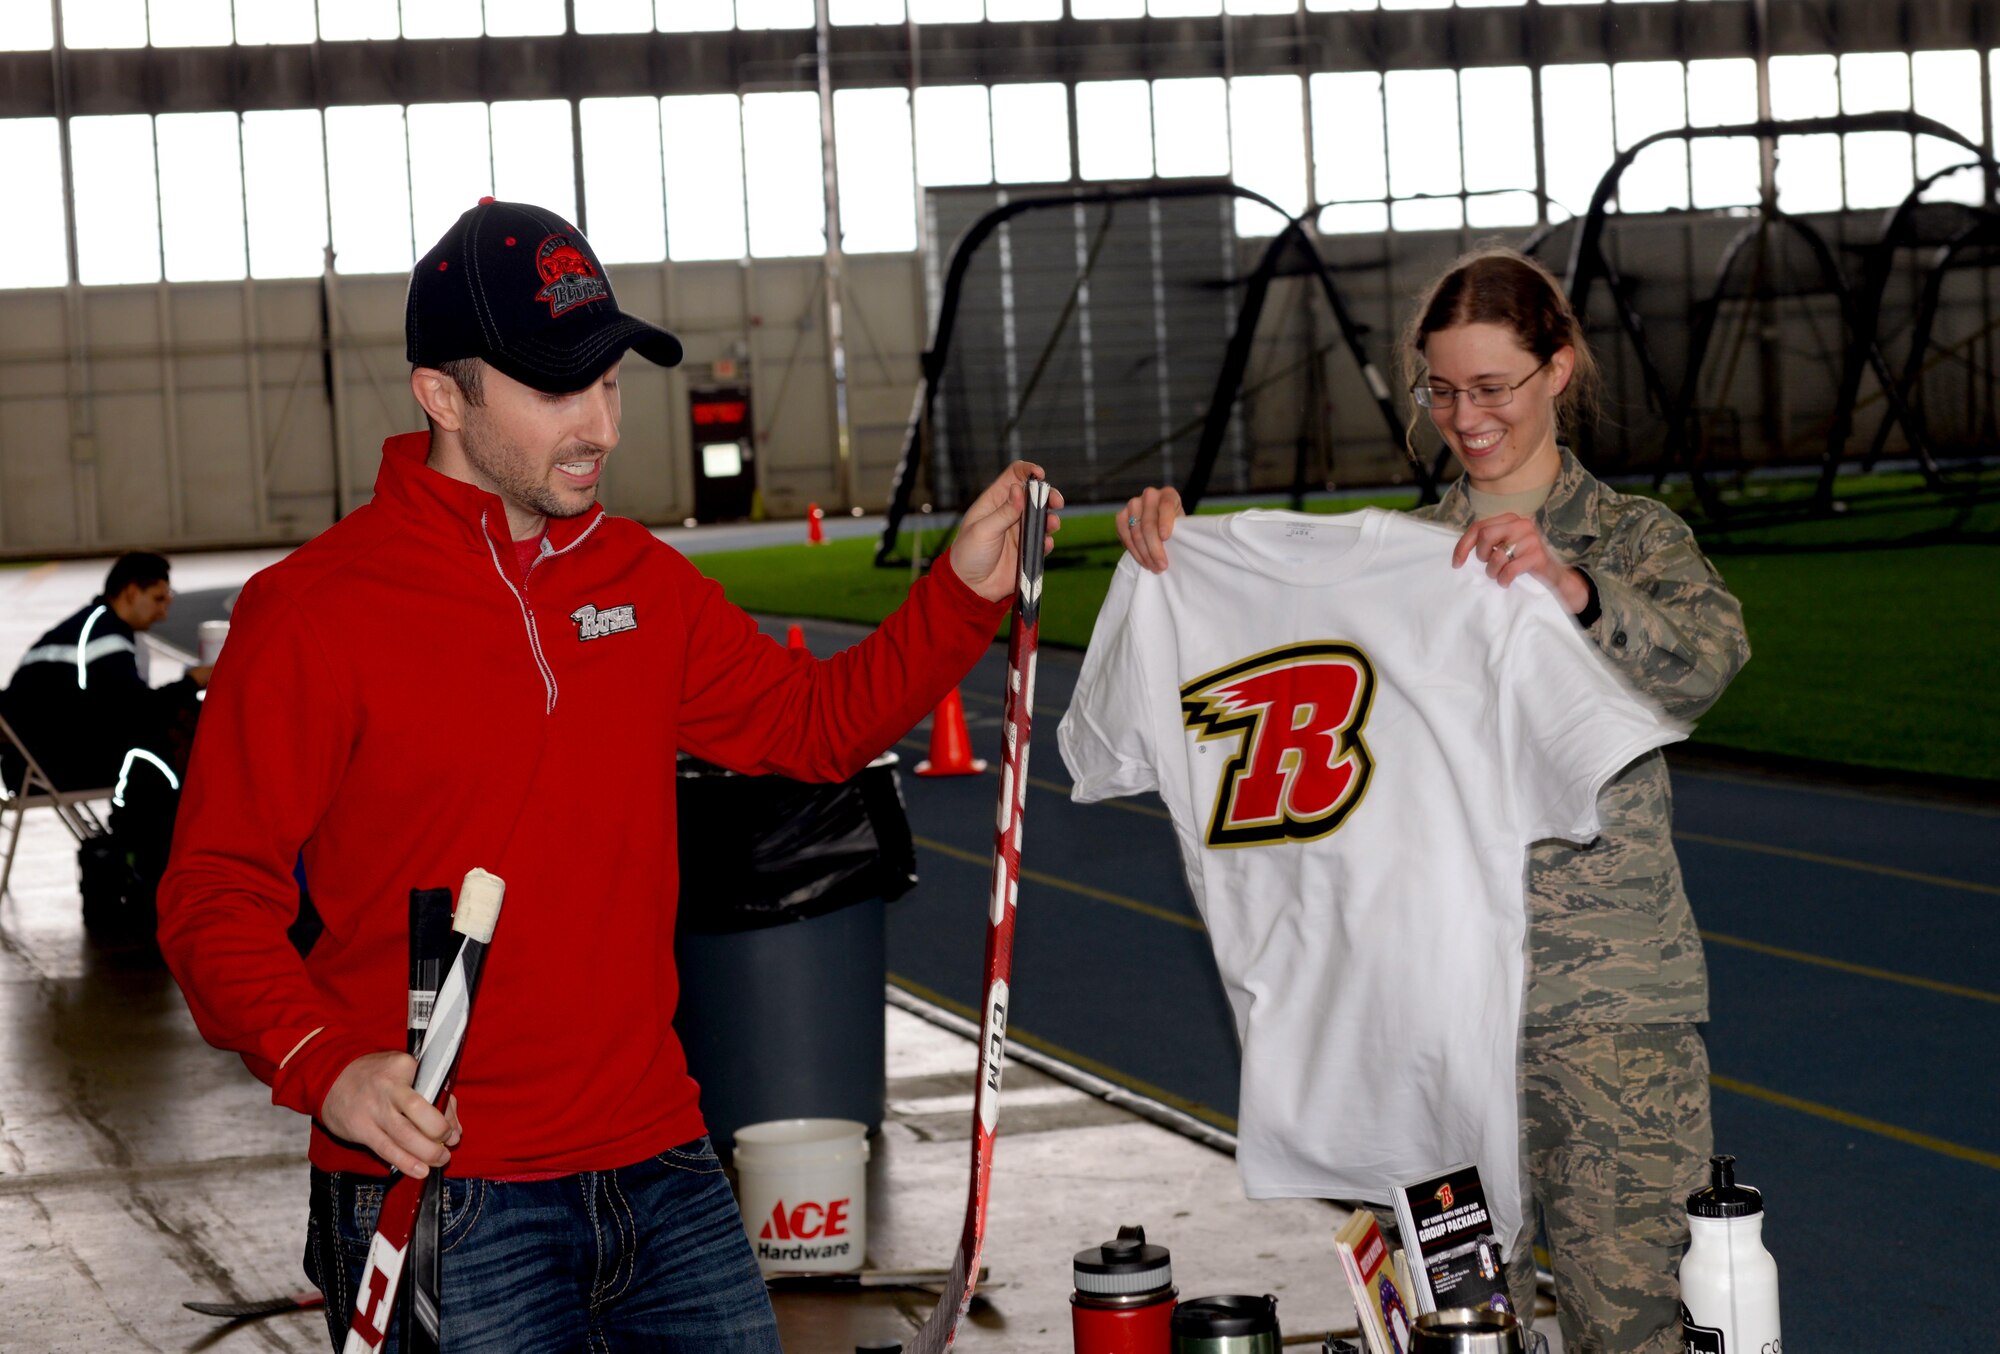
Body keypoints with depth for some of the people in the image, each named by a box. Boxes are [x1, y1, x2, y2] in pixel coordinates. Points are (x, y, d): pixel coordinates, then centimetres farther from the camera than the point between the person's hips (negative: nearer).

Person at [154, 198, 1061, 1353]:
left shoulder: (643, 583, 10)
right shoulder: (315, 612, -8)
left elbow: (814, 723, 19)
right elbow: (218, 893, -8)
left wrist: (966, 593, 4)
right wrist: (321, 1064, -25)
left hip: (660, 1163, 6)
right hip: (439, 1197, -5)